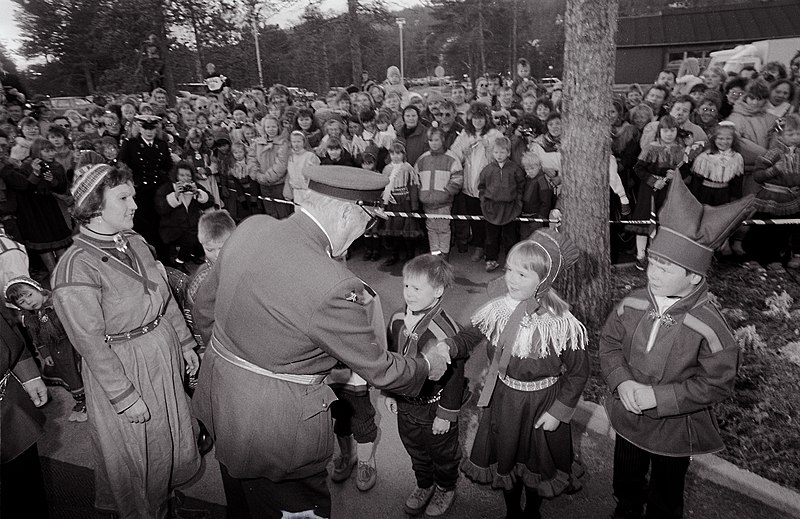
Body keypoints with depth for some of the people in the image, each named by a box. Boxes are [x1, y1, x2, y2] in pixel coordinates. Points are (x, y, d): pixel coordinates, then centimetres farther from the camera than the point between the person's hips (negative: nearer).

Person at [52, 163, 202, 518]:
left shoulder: (135, 242, -2)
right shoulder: (77, 267, -25)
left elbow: (165, 297, 8)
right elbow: (91, 343, -21)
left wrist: (184, 342, 10)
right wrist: (125, 397, -18)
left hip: (164, 355, 7)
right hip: (122, 368, -7)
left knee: (169, 436, 26)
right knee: (135, 452, 17)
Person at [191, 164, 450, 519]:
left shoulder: (250, 227, -10)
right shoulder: (335, 288, -31)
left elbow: (205, 305, 5)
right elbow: (378, 369, -17)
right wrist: (427, 366, 3)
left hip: (216, 397, 7)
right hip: (275, 425, -7)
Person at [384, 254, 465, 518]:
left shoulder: (445, 330, -28)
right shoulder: (397, 320, -8)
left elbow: (454, 374, -22)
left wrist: (446, 414, -16)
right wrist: (389, 393, 10)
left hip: (435, 408, -6)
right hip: (406, 405, 6)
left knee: (443, 453, 20)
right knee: (415, 449, 26)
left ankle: (445, 488, 47)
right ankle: (424, 485, 51)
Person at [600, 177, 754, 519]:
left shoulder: (709, 327, -26)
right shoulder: (633, 304, -14)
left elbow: (718, 384, -20)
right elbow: (609, 342, -3)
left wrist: (658, 397, -25)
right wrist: (622, 382, -20)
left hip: (675, 430, -4)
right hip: (627, 418, 4)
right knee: (625, 482, 29)